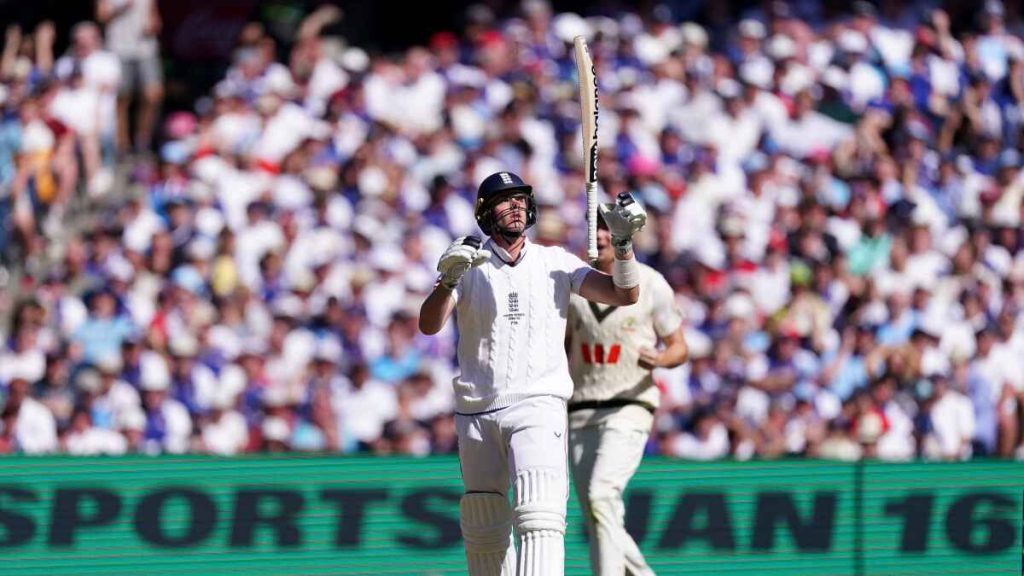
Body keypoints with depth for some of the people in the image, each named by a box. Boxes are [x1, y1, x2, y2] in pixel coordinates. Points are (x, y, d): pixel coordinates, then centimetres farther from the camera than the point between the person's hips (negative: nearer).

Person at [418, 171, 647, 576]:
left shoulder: (555, 263, 7)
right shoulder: (469, 266, 4)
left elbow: (624, 295, 0)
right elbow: (429, 325, -10)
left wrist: (622, 241, -16)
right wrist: (448, 280, -29)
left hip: (538, 407, -2)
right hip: (476, 414, 2)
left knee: (539, 515, -21)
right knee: (483, 534, 8)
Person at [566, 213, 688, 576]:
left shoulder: (652, 284, -2)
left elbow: (679, 348, 2)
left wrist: (660, 360, -21)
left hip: (628, 409, -5)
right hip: (580, 411, 5)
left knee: (601, 496, -25)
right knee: (599, 523, 3)